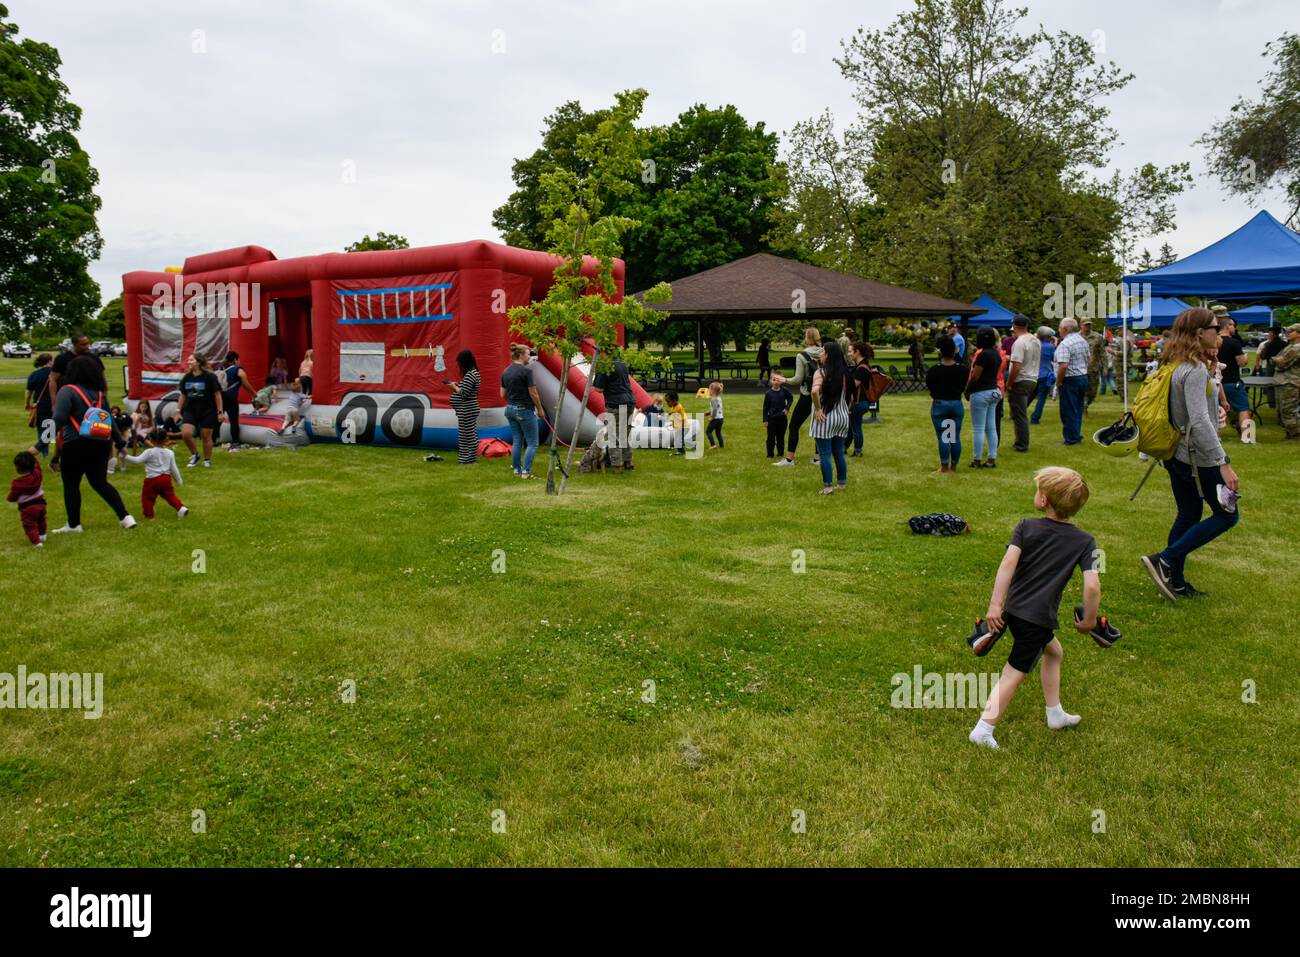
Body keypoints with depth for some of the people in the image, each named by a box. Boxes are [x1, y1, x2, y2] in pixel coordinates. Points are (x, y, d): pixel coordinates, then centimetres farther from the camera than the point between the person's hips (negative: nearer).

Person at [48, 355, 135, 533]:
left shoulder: (67, 391, -7)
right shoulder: (98, 393, 11)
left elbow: (58, 420, -16)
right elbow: (110, 420, 15)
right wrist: (120, 441, 20)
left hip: (76, 445, -6)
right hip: (101, 443, 6)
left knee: (71, 484, 10)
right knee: (100, 483, 15)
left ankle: (73, 525, 18)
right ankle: (125, 517, 6)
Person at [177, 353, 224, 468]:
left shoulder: (209, 377, -9)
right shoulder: (186, 377, 5)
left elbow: (217, 394, -7)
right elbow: (183, 395, 13)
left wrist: (220, 412, -9)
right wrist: (178, 410, 11)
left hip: (208, 411, -4)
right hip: (190, 410, 4)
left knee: (206, 437, 3)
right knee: (186, 433, -12)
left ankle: (207, 460, 22)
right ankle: (194, 455, 11)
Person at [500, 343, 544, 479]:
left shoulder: (506, 372, 7)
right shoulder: (526, 371, -15)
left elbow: (503, 394, 10)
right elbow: (533, 393, -14)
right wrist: (540, 409, -2)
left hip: (510, 409, 7)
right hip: (525, 410, -7)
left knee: (516, 441, 14)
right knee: (532, 443, 0)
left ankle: (516, 469, 17)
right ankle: (526, 471, -5)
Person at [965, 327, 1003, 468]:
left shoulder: (983, 354, -17)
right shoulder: (996, 353, 9)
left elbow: (975, 376, -16)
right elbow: (996, 373, 12)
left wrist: (967, 391, -4)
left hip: (981, 393, -9)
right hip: (994, 391, 9)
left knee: (978, 429, -3)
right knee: (991, 428, 10)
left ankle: (976, 460, 2)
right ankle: (992, 459, 12)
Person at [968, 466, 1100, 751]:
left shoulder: (1026, 526, 0)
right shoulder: (1085, 541, -4)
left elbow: (1008, 562, -13)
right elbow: (1092, 586, -13)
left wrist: (995, 604, -15)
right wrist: (1089, 620, 2)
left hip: (1013, 609, 4)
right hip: (1038, 618, -4)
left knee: (1054, 651, 28)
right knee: (1014, 673, 3)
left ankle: (1055, 714, 37)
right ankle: (983, 730, 0)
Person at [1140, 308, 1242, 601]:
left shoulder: (1175, 365, 8)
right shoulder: (1195, 370, -21)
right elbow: (1199, 421, -28)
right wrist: (1223, 463, -28)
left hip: (1177, 454, 9)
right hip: (1198, 458, -9)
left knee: (1188, 515, 16)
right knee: (1227, 514, 3)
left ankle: (1175, 582, 22)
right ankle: (1165, 560, -4)